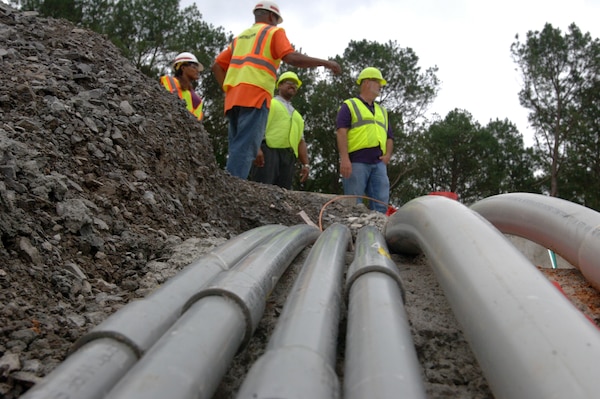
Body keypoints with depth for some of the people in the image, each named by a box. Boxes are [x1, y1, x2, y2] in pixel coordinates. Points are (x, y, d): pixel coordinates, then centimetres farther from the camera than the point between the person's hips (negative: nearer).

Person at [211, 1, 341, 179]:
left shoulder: (240, 37, 30)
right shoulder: (274, 32, 10)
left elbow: (217, 65, 24)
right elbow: (292, 58, -8)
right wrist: (325, 62, -3)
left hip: (234, 98, 7)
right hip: (255, 96, -7)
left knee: (237, 147, 8)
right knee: (245, 147, -13)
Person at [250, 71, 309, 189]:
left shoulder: (297, 116, 33)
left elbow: (301, 141, 26)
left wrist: (306, 164, 12)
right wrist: (256, 148, -17)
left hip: (288, 156, 5)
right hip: (268, 151, -5)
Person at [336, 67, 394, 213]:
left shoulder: (382, 111, 28)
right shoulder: (349, 105, 8)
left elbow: (389, 137, 27)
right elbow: (341, 132, -5)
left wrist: (388, 155, 5)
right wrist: (344, 158, -17)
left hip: (379, 163, 6)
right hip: (356, 162, -5)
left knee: (381, 205, -2)